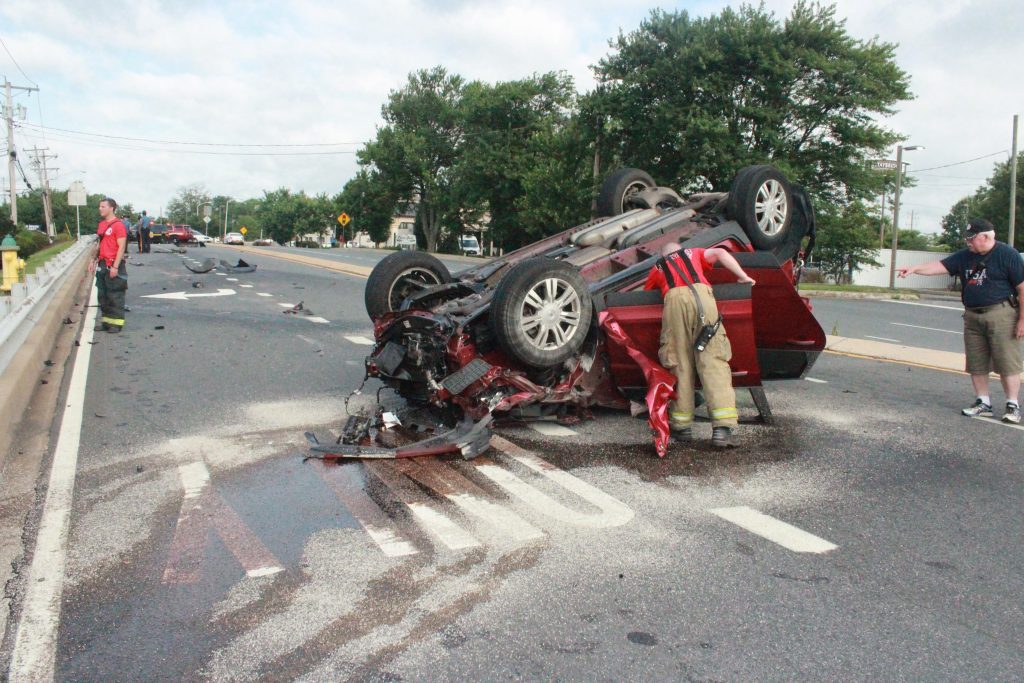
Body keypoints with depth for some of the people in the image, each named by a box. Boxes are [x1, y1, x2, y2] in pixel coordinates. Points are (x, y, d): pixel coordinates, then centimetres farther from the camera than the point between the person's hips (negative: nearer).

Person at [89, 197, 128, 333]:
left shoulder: (118, 225, -12)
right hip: (102, 265, 9)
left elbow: (121, 247, -16)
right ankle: (105, 321, 21)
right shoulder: (101, 224, 14)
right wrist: (94, 261, 19)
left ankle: (117, 323, 5)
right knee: (102, 295, 12)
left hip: (113, 266, -8)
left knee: (115, 296, -3)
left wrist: (115, 267, -20)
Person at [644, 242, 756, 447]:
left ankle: (682, 425, 9)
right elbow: (719, 252, 20)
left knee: (680, 363, 6)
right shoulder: (692, 253, 36)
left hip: (674, 299, 0)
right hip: (702, 294, 0)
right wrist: (743, 277, 22)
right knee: (713, 361, -6)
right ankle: (723, 427, -16)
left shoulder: (657, 268, 35)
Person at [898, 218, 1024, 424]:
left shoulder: (1007, 254, -7)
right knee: (976, 363, 8)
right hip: (972, 316, 6)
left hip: (1001, 314, -6)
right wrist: (914, 269, -9)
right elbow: (941, 266, 7)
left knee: (1006, 362, -5)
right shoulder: (965, 256, 11)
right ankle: (983, 403, 17)